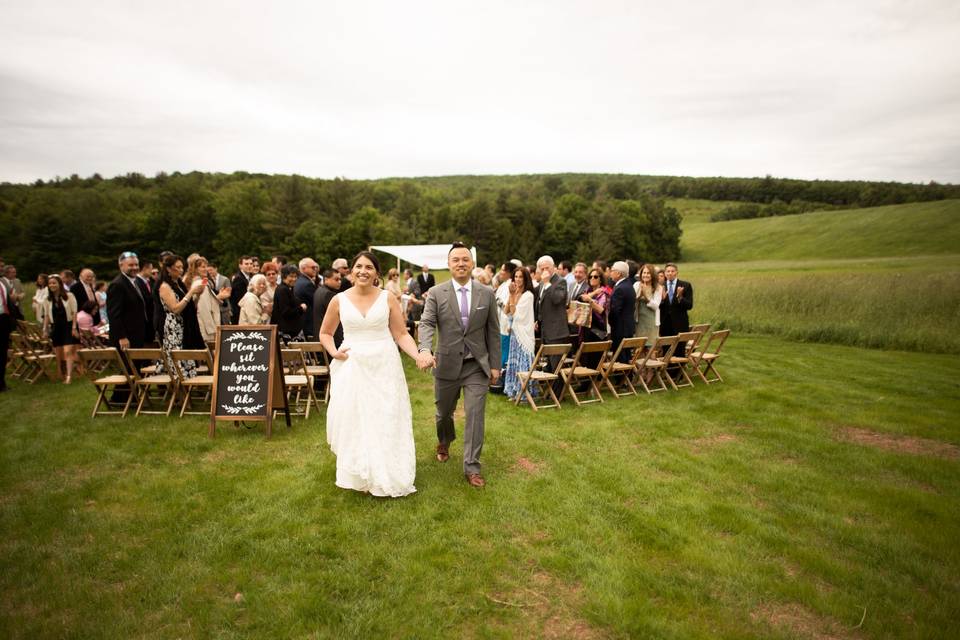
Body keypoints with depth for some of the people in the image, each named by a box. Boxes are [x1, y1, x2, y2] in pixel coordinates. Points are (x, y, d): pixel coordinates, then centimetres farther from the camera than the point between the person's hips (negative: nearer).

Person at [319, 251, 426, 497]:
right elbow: (325, 333, 14)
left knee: (386, 422, 3)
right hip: (351, 367, 1)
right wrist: (334, 352, -3)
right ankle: (357, 475, 20)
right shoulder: (339, 300, 2)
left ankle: (385, 476, 18)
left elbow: (401, 334, 0)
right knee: (353, 421, 4)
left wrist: (418, 355, -16)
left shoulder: (388, 298, -1)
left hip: (384, 366, -1)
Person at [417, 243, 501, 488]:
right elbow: (427, 323, -14)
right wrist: (425, 350, -33)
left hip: (477, 365, 0)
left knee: (475, 415, -4)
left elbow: (493, 332, 3)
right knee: (444, 412, 18)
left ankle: (471, 467, 7)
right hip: (447, 364, 0)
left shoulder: (487, 294, 0)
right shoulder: (436, 293, -3)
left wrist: (495, 365, 1)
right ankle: (444, 442, 50)